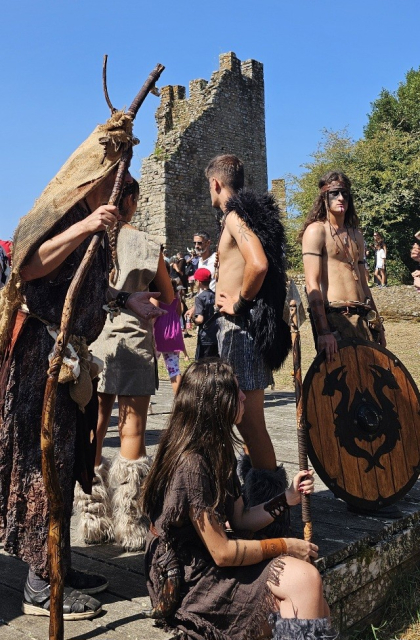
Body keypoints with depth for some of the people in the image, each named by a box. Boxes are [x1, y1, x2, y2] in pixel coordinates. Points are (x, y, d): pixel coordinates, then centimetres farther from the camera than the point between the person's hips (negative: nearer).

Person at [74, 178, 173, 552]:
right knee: (132, 433, 3)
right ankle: (130, 527, 10)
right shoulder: (146, 246, -4)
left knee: (93, 433, 9)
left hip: (93, 342, 3)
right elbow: (168, 299, 7)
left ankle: (94, 522, 19)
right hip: (134, 343, -2)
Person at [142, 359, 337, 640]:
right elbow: (222, 553, -21)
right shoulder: (191, 465, -23)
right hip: (190, 583, -8)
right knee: (304, 578, -18)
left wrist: (289, 498, 2)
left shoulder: (217, 451, 7)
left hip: (210, 565, 8)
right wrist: (286, 546, -11)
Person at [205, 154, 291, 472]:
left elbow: (258, 264, -30)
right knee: (246, 418, 18)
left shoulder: (235, 216, -12)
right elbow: (260, 264, 22)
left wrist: (238, 304, -17)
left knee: (251, 422, -4)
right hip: (242, 326, 10)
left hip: (241, 325, -10)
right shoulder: (244, 214, 18)